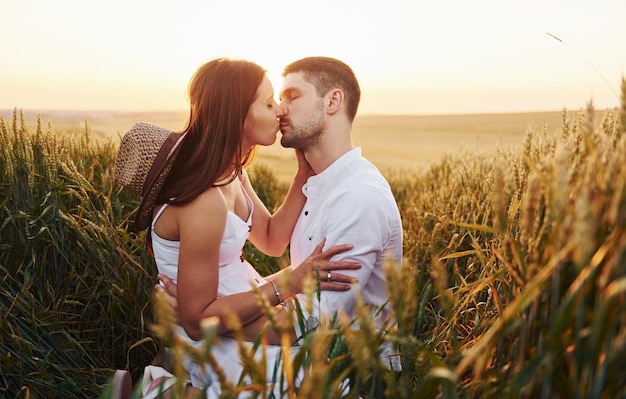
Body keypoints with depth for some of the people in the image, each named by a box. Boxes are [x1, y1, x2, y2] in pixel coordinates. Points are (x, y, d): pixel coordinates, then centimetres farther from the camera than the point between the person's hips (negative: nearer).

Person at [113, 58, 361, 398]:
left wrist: (305, 174, -4)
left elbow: (272, 241, 4)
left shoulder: (232, 174, -2)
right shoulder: (203, 202, -30)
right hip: (214, 342, -8)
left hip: (236, 302, 9)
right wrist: (287, 284, -27)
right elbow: (198, 320, -24)